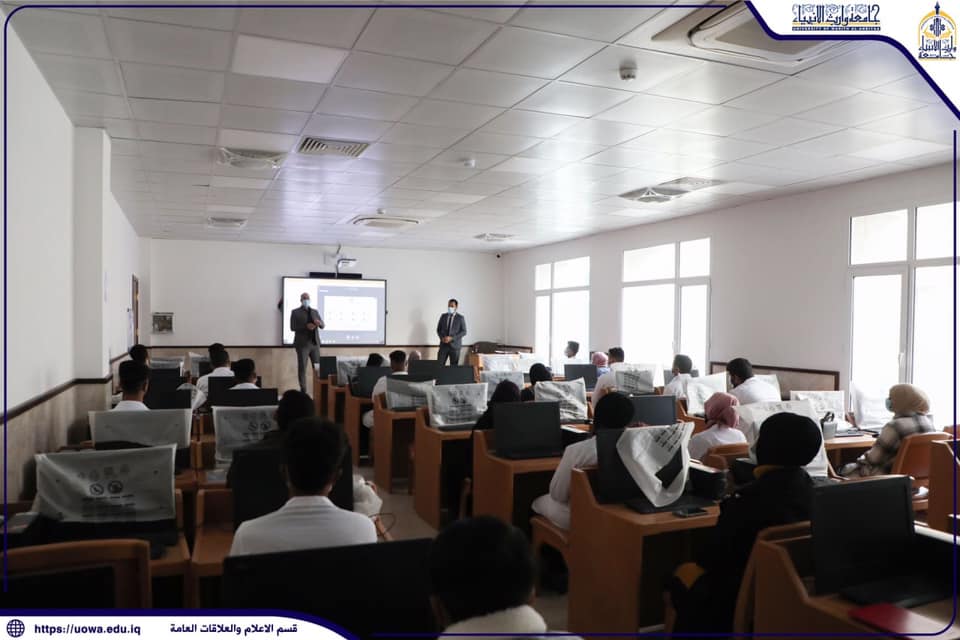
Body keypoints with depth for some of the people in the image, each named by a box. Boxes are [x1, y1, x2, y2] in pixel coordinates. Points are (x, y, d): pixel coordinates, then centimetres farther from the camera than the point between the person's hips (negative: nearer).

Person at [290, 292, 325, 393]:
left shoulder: (315, 311, 15)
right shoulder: (295, 312, 2)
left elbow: (323, 325, 9)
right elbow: (292, 327, -7)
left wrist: (319, 323, -16)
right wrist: (306, 326, -20)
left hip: (315, 343, 4)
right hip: (302, 343, -4)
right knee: (302, 367, -2)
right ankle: (303, 390, 2)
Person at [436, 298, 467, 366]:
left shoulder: (460, 318, 0)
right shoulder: (443, 316, 10)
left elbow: (464, 332, -4)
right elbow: (438, 329, 14)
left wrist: (451, 338, -14)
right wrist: (442, 337, -7)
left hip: (454, 345, -2)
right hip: (443, 345, 2)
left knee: (454, 366, 2)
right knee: (439, 365, -4)